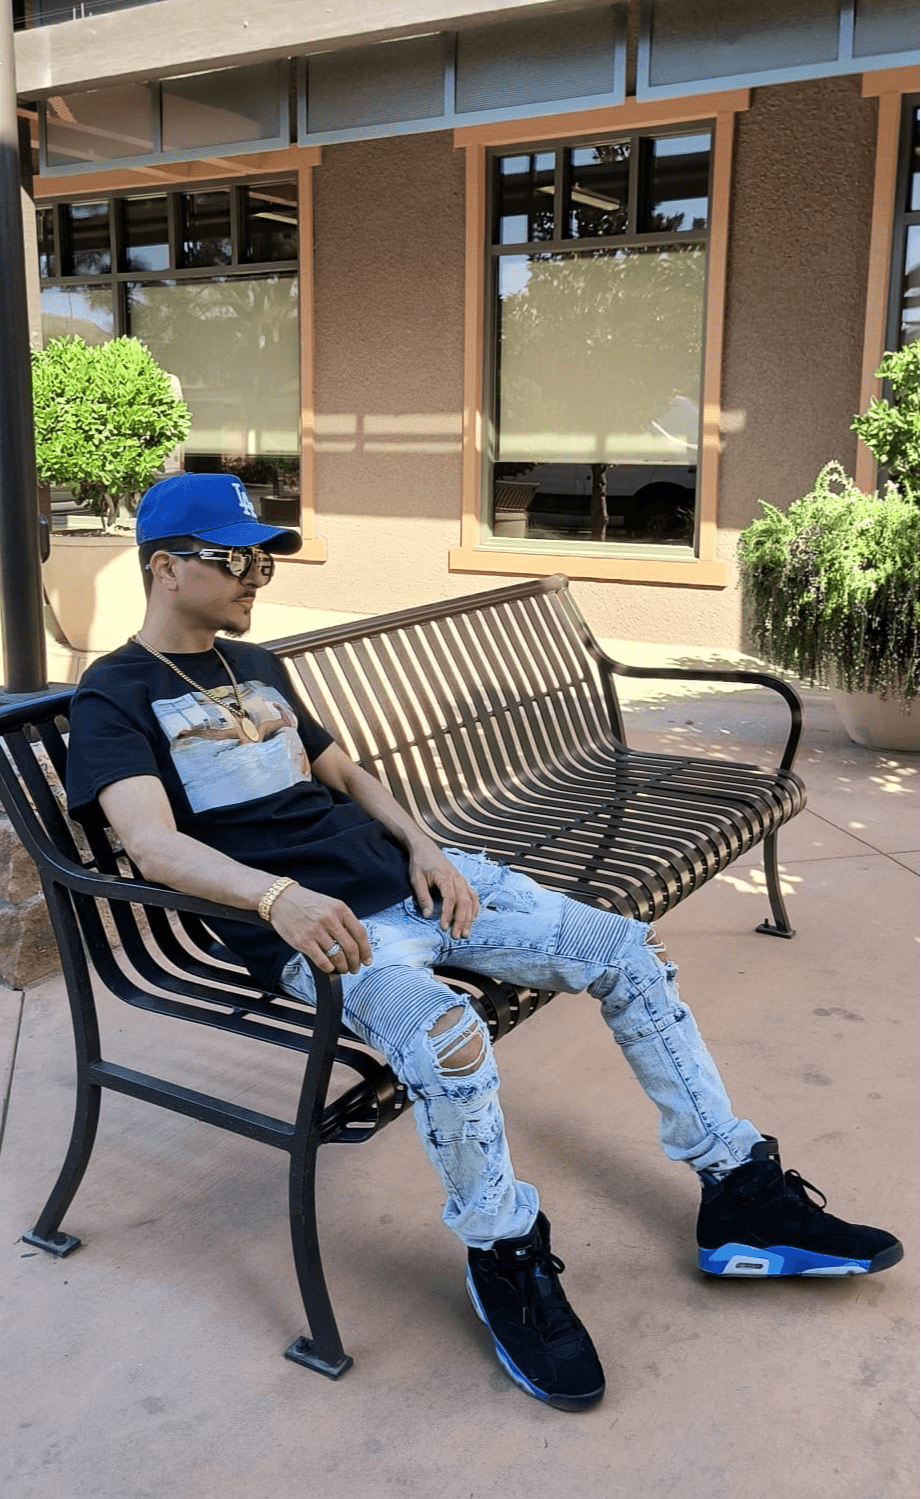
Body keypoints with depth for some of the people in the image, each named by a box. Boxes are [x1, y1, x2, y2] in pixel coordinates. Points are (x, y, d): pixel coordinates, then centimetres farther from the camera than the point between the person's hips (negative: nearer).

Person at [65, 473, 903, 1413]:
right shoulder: (115, 696, -2)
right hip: (307, 922, -7)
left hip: (408, 874, 8)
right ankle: (503, 1256, -9)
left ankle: (741, 1198, 9)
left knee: (626, 950, -4)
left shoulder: (253, 666, 21)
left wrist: (423, 846, 5)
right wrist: (278, 897, -36)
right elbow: (154, 845, -18)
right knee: (445, 1035, -37)